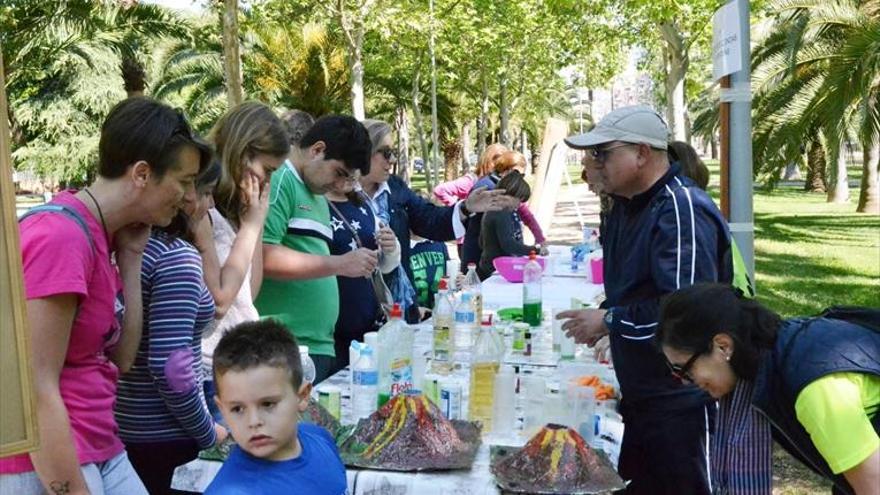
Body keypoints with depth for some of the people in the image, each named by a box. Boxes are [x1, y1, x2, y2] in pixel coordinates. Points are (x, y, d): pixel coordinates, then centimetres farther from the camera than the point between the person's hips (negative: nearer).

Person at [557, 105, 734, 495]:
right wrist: (608, 322, 7)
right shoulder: (627, 204, 10)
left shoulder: (682, 211, -20)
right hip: (640, 390, 9)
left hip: (679, 399, -9)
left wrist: (609, 321, -19)